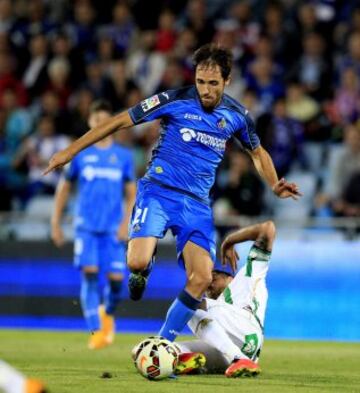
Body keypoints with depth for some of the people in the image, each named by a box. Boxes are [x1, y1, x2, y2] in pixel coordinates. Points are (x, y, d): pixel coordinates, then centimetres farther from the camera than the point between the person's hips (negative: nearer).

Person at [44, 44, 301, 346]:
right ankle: (144, 270, 13)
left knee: (202, 278, -14)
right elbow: (120, 121, -4)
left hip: (197, 204, 3)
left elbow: (258, 152, 25)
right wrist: (70, 152, -6)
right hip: (158, 192, -3)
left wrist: (275, 186, 6)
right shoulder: (175, 101, -8)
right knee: (137, 262, -27)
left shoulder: (237, 115, 5)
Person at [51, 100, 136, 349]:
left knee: (116, 278, -7)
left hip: (113, 228, 0)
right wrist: (56, 223, 10)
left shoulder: (124, 156, 7)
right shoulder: (80, 154, 7)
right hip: (86, 226, 0)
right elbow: (64, 188, 14)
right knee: (90, 274, -14)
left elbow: (131, 193, 9)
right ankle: (96, 331, -12)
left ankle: (108, 315, 25)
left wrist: (126, 222, -5)